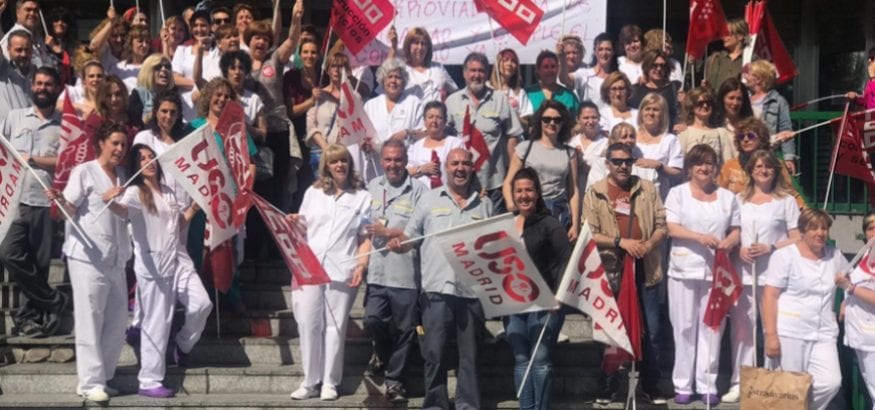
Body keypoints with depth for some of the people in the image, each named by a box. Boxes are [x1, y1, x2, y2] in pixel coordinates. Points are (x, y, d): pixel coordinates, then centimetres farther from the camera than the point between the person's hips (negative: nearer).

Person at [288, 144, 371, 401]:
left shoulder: (362, 197, 10)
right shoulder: (313, 193, 18)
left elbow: (366, 237, 6)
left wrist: (361, 265, -7)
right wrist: (294, 224, -2)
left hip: (341, 270, -2)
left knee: (335, 325, -1)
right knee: (308, 323, -4)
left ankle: (330, 382, 4)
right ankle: (309, 381, 1)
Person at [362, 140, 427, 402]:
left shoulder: (418, 190, -5)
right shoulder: (373, 186, 13)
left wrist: (389, 232, -13)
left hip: (405, 272, -4)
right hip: (377, 269, 4)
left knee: (404, 328, 5)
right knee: (373, 320, 0)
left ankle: (394, 377, 20)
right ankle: (383, 353, 31)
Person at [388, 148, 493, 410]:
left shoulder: (484, 204, 13)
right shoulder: (430, 200, 9)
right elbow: (410, 237, 8)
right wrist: (399, 244, -13)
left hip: (472, 290, 2)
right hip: (437, 289, -1)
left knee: (469, 354, 6)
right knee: (435, 352, -2)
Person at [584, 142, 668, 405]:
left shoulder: (647, 189, 6)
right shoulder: (595, 194, 0)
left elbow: (661, 225, 5)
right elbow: (590, 234, -7)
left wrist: (649, 243, -14)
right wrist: (621, 241, -18)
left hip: (645, 269, 2)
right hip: (612, 271, -1)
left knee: (652, 331, 4)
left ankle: (651, 385, 17)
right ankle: (610, 384, 20)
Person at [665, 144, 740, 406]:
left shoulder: (727, 197, 13)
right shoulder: (678, 193, 6)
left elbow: (736, 230, 13)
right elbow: (671, 227, -4)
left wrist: (729, 242, -10)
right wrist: (699, 237, -18)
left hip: (716, 270, 2)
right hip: (684, 270, -2)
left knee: (711, 327, 1)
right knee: (685, 327, 1)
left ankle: (707, 385, 6)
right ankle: (683, 385, 6)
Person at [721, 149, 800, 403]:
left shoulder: (786, 201, 5)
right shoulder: (739, 200, 15)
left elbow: (796, 239, 2)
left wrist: (770, 248, -12)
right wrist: (739, 249, -5)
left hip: (774, 274, -3)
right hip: (742, 273, 3)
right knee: (741, 328, 3)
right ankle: (739, 383, 8)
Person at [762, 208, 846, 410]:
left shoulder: (835, 256, 12)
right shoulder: (784, 256, -3)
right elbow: (769, 296, -8)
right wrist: (771, 335, -16)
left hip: (823, 334, 5)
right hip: (788, 333, -4)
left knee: (831, 382, -12)